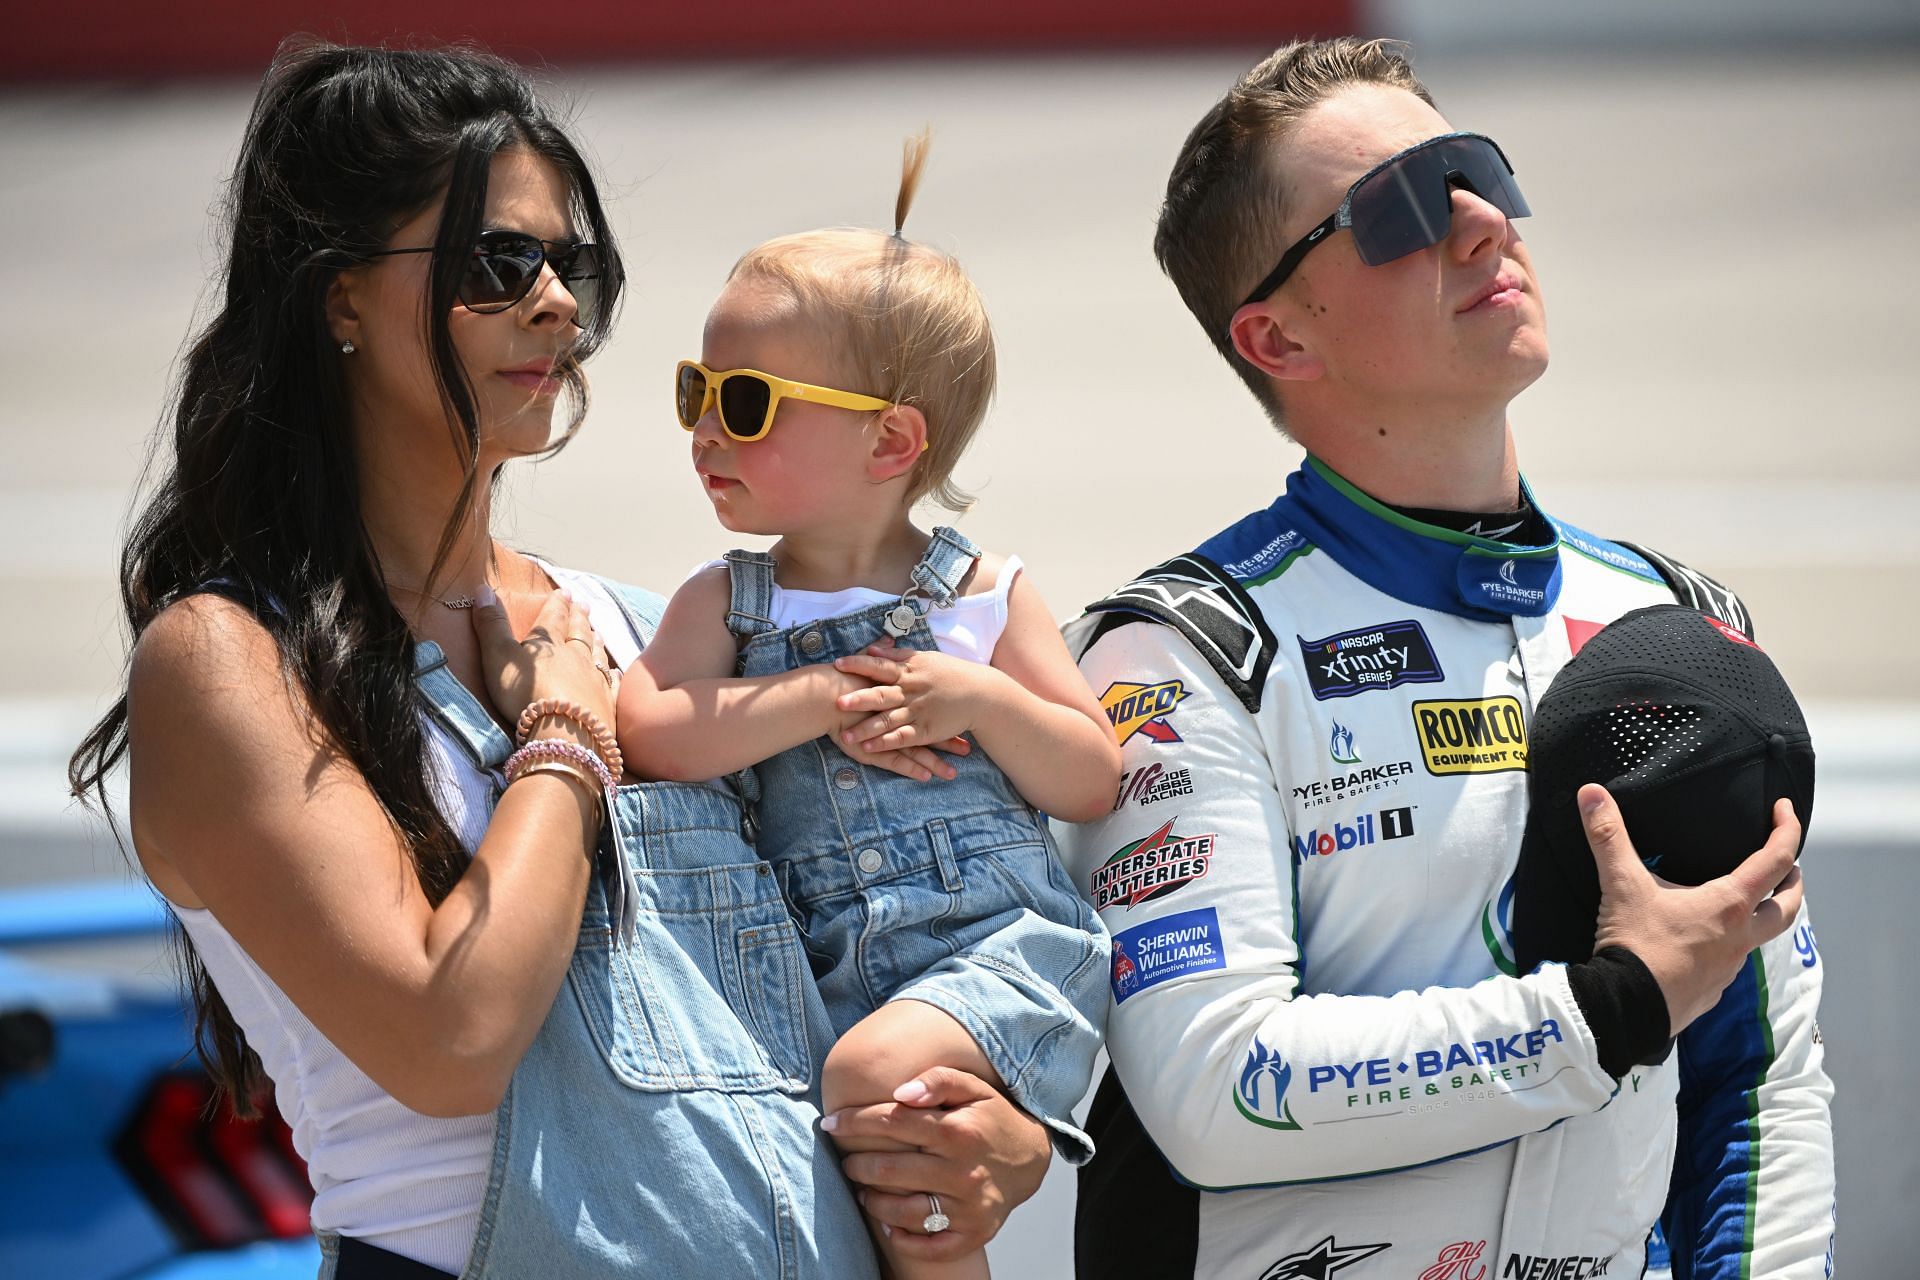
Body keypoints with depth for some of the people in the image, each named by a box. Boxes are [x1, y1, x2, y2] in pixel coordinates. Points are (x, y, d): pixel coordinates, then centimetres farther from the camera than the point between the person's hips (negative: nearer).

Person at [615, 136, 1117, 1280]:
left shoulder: (987, 596, 6)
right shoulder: (726, 603, 12)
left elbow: (1096, 783, 4)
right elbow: (650, 732, -7)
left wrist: (982, 700, -11)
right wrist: (822, 699, -11)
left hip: (1002, 939, -3)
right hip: (827, 969, 3)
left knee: (879, 1068, -30)